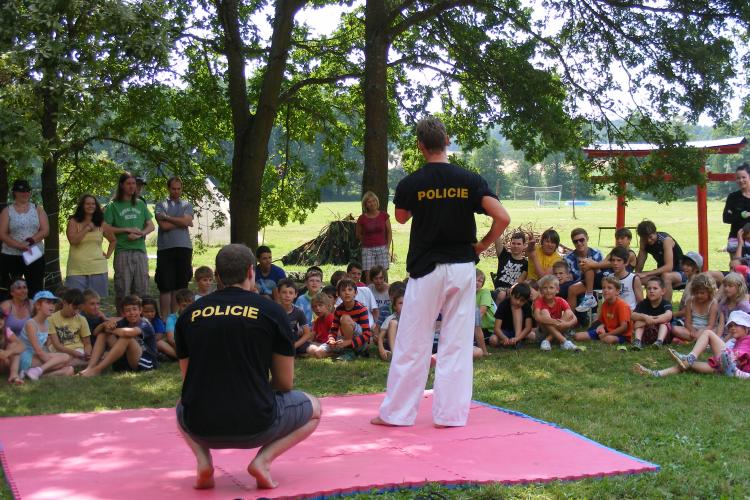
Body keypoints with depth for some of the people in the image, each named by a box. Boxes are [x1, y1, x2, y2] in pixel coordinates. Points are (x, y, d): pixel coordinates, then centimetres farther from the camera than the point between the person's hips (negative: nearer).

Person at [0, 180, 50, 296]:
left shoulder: (37, 209, 8)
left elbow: (45, 231, -1)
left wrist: (30, 241, -16)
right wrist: (19, 245, -18)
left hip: (35, 255, 1)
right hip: (11, 256, -1)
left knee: (35, 290, 0)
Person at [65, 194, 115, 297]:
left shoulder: (101, 224, 12)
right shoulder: (74, 222, 4)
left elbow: (113, 240, 25)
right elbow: (72, 240, -12)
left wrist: (108, 255, 13)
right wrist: (87, 229, -10)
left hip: (98, 269, 3)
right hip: (77, 269, -3)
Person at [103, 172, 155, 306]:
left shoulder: (140, 204, 14)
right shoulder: (113, 206, 2)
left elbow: (151, 226, 14)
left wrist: (140, 233, -6)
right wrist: (127, 230, -10)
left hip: (140, 250, 4)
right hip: (122, 251, -4)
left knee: (142, 290, 4)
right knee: (123, 290, -3)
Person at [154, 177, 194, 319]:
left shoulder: (187, 205, 13)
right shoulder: (160, 205, 8)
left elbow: (186, 221, -5)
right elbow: (163, 226, -7)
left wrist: (167, 217, -3)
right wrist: (181, 222, -1)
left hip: (184, 248, 2)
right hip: (165, 248, -2)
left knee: (180, 285, 4)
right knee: (165, 286, -3)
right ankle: (164, 318, 0)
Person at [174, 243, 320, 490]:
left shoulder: (189, 315, 6)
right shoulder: (271, 311, -2)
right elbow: (285, 383, 4)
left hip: (200, 428, 3)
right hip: (255, 426, -3)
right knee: (313, 408, 25)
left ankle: (203, 460, 8)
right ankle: (263, 459, 0)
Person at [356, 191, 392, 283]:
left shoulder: (384, 215, 1)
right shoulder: (362, 219, 0)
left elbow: (389, 232, 9)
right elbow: (358, 235, 13)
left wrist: (387, 247, 3)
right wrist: (367, 242, 6)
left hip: (382, 248, 0)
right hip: (367, 249, 0)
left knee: (383, 273, -2)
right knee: (368, 275, -7)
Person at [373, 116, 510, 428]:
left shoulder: (411, 184, -7)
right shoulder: (469, 180, -5)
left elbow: (401, 218, 12)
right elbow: (503, 218, -11)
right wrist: (482, 246, 2)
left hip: (425, 269, -1)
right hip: (462, 267, 2)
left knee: (411, 344, 6)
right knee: (457, 344, 9)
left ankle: (396, 412, 13)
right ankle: (450, 413, 11)